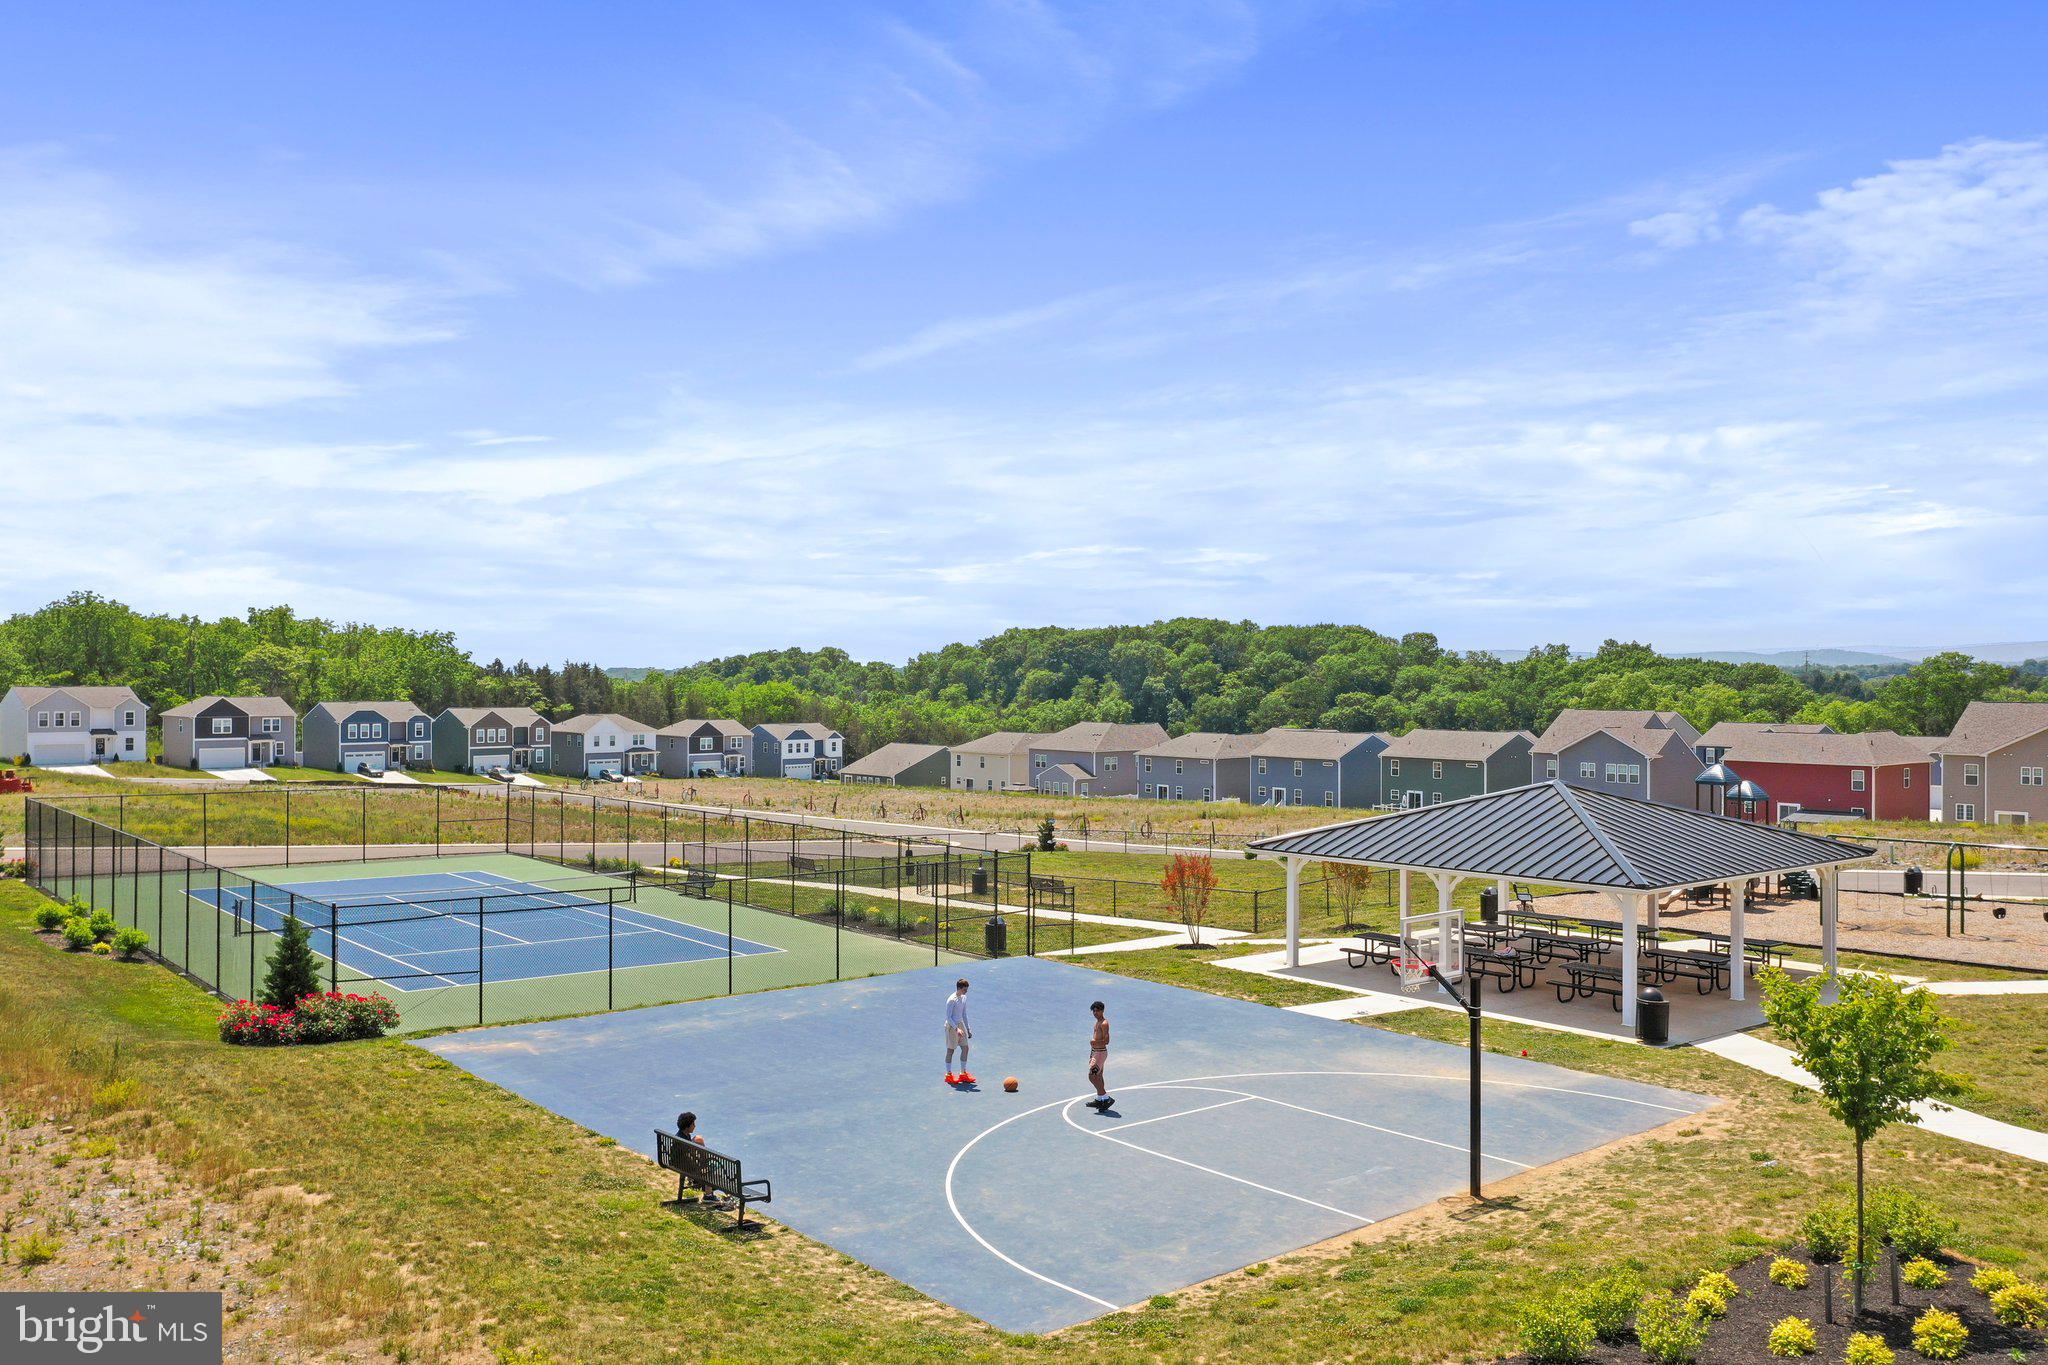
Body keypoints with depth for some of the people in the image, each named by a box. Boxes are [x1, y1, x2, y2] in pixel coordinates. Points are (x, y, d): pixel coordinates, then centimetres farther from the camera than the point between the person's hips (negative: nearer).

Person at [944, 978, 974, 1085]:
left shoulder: (964, 998, 7)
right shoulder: (951, 1000, -19)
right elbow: (948, 1017, -19)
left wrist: (968, 1029, 17)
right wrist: (956, 1029, -27)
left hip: (960, 1024, 8)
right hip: (951, 1026, -8)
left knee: (965, 1048, 6)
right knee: (951, 1050, 1)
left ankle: (963, 1073, 16)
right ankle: (949, 1074, 11)